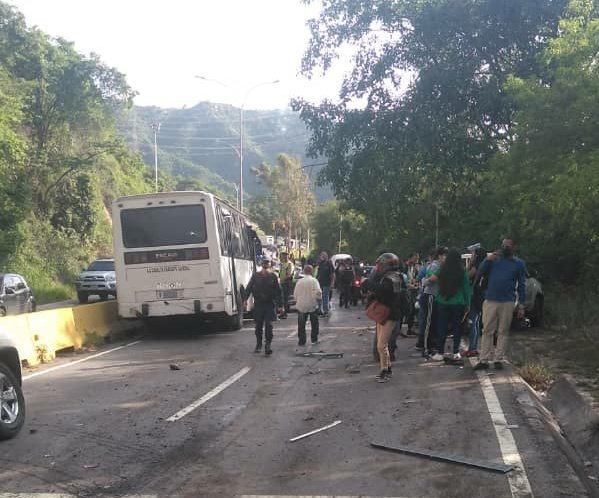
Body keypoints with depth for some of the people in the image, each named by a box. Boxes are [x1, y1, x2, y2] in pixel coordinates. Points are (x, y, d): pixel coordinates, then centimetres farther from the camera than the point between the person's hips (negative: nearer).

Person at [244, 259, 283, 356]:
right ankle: (258, 345, 27)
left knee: (269, 325, -9)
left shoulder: (273, 277, -2)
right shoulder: (256, 276, -2)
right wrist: (246, 299, -4)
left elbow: (278, 292, 2)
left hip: (269, 305, -1)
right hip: (258, 304, 1)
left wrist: (280, 305, 1)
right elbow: (249, 288, 5)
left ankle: (268, 345, -4)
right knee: (258, 326, 11)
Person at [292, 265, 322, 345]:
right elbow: (318, 292, -18)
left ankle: (301, 341, 10)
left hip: (301, 305, 2)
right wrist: (319, 299, 1)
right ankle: (314, 339, 20)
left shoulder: (299, 281, -3)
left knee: (301, 324, 9)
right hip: (313, 305, -1)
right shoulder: (314, 280, -10)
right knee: (314, 323, 15)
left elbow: (295, 294, 0)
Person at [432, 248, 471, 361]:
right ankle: (456, 353, 10)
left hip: (443, 302, 1)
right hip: (458, 303, -1)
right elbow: (466, 288, -1)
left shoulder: (442, 269, -5)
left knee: (442, 328, 6)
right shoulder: (462, 271, -6)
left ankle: (440, 353, 7)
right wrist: (467, 303, 6)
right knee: (457, 327, 8)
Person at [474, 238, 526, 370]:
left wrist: (521, 305, 3)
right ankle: (483, 360, 1)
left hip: (507, 303, 0)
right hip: (490, 301, 0)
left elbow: (521, 285, 8)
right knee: (487, 331, 0)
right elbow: (481, 272, 3)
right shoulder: (493, 258, 10)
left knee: (503, 332, 3)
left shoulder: (518, 263, 7)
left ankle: (498, 359, 9)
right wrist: (487, 260, -15)